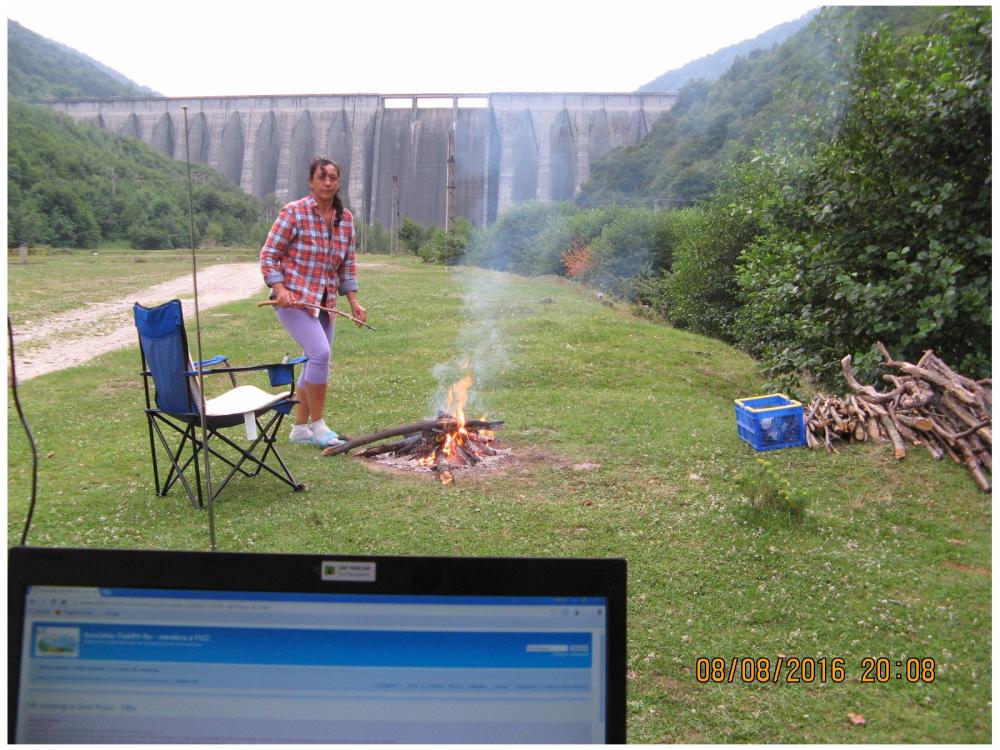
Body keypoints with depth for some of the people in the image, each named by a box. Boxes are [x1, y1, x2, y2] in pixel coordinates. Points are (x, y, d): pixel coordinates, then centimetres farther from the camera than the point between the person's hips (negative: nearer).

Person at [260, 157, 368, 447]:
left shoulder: (346, 219, 6)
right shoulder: (294, 213, -10)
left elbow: (347, 266, 12)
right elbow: (268, 255, -7)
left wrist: (353, 302, 5)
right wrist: (280, 289, -21)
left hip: (324, 302, 6)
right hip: (293, 298, -6)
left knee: (315, 363, 11)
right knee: (320, 353, -21)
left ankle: (300, 428, 25)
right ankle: (318, 426, -7)